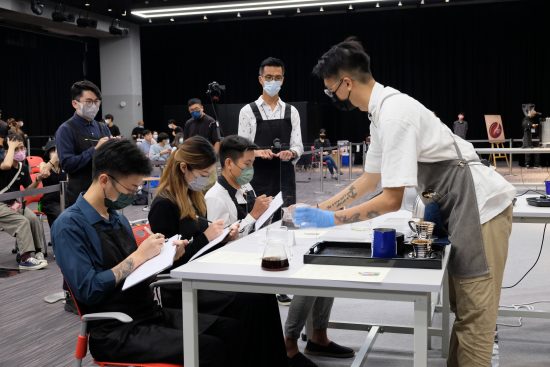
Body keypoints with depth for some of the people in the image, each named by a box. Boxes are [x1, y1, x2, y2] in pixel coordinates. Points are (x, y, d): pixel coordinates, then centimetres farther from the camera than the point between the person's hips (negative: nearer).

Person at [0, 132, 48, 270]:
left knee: (33, 218, -18)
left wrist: (37, 180, -12)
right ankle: (25, 259, -25)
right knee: (22, 221, -25)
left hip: (14, 202, 6)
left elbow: (28, 189, 9)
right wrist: (11, 146, -25)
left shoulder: (23, 167, 6)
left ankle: (37, 252, -11)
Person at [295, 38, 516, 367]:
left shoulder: (394, 113, -22)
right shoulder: (383, 111, 9)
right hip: (460, 206, 10)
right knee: (464, 308, 18)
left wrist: (329, 220, -15)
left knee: (474, 314, -2)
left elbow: (392, 200, -23)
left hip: (480, 205, -10)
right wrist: (322, 207, 18)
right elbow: (371, 179, 20)